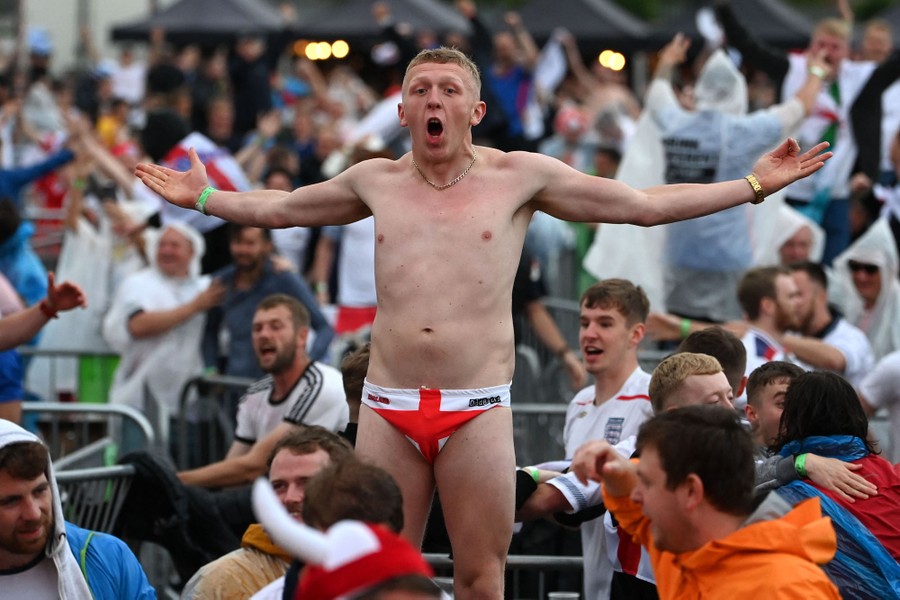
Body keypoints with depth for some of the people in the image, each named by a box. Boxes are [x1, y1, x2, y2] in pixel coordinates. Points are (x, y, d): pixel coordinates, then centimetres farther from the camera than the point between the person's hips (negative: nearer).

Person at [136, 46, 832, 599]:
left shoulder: (520, 176, 6)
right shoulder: (375, 181, 13)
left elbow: (646, 204, 9)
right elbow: (278, 208, 30)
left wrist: (754, 185, 5)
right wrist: (201, 198, 29)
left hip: (479, 411, -2)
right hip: (388, 406, 2)